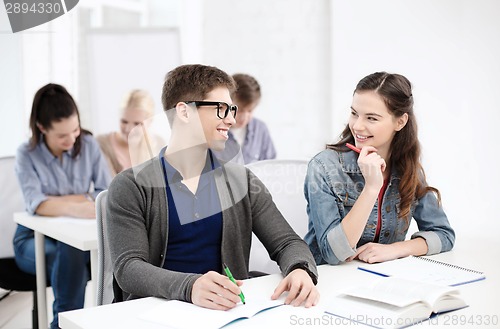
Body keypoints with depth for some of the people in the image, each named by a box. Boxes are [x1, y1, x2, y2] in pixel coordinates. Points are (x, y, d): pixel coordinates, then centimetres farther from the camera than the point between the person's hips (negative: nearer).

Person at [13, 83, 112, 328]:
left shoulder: (88, 145, -3)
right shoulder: (27, 155, -10)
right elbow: (36, 204, -26)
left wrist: (63, 199, -21)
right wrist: (77, 207, -43)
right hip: (35, 238, -2)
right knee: (69, 253, -35)